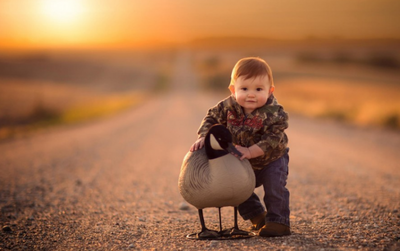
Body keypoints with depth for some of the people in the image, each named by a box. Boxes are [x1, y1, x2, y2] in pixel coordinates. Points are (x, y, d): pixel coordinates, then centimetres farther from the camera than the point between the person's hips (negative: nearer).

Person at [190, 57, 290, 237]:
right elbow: (212, 118, -9)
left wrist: (250, 151, -46)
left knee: (274, 186, -22)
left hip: (272, 159, -5)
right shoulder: (229, 106, -20)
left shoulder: (274, 113, -32)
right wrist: (203, 137, -25)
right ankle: (258, 216, 26)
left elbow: (273, 140, -37)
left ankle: (278, 221, -7)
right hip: (245, 164, 5)